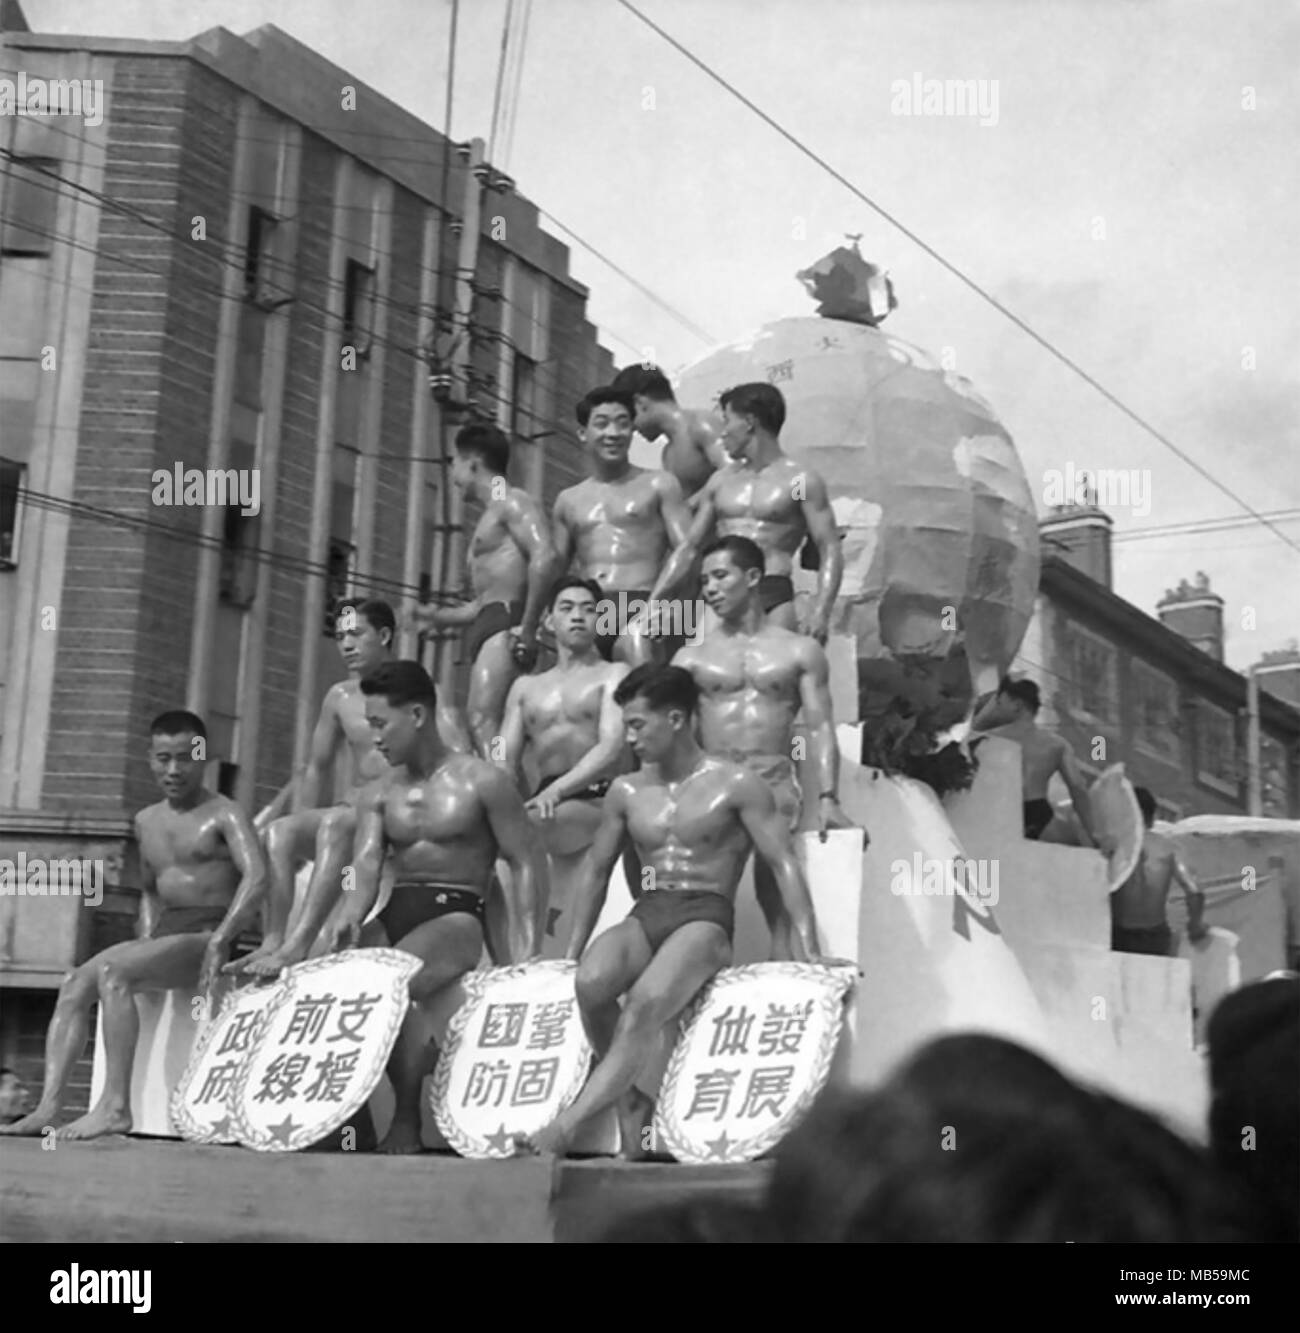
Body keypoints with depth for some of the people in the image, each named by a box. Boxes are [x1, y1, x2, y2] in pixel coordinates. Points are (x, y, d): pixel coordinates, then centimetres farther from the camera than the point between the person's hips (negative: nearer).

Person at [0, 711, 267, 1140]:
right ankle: (48, 1106, -18)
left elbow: (256, 878, -20)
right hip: (165, 935, 7)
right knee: (75, 983, -10)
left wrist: (219, 941, -27)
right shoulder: (147, 822, 17)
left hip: (207, 934, -7)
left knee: (112, 971, -27)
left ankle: (116, 1106, -29)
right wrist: (147, 940, 12)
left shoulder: (224, 815, -5)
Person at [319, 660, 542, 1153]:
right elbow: (366, 870, 0)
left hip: (455, 918, -5)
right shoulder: (378, 794, 14)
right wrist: (350, 916, -23)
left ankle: (407, 1120, -18)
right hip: (394, 917, 5)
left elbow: (524, 867, -1)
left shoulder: (481, 781, -1)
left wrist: (524, 954, -11)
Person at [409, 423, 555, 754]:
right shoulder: (491, 515, 29)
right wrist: (438, 616, 39)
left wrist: (528, 627, -24)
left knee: (482, 718, -24)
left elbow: (544, 557, -20)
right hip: (486, 626, 10)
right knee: (480, 720, 2)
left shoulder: (512, 502, -1)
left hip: (506, 625, -10)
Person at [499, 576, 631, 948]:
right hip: (547, 802, 5)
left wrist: (558, 789, -23)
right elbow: (504, 761, 16)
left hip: (597, 800, -5)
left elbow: (612, 747, -7)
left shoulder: (613, 674, 10)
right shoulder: (526, 687, 25)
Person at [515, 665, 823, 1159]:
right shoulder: (626, 791, 13)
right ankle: (629, 1102, -11)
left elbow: (784, 864, -2)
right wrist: (571, 952, 20)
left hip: (705, 918, -4)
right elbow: (596, 870, 23)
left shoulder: (736, 785, -1)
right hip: (644, 915, 4)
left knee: (646, 1001, -34)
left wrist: (810, 954, -9)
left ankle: (568, 1123, -31)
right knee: (590, 983, -29)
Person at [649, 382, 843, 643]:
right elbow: (688, 548, 21)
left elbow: (830, 551, -2)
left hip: (774, 596, -4)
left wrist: (821, 611, -17)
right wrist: (653, 601, 12)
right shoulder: (721, 482, 18)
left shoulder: (801, 480, 4)